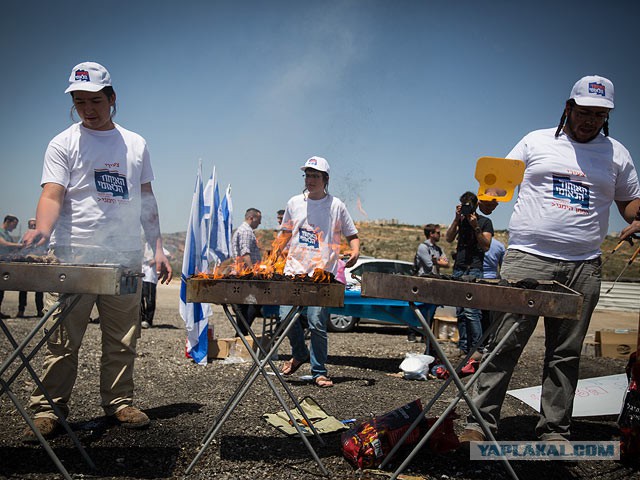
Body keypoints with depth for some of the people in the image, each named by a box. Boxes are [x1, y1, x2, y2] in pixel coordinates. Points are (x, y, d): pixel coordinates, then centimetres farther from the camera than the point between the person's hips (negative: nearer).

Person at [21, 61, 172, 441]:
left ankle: (119, 403, 21)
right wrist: (42, 229, -29)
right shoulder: (64, 143, 4)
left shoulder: (136, 144, 15)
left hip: (125, 260, 3)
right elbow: (52, 195, -8)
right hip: (73, 259, -3)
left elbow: (146, 200, 17)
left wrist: (158, 248, 10)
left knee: (123, 341, 9)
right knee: (63, 342, -2)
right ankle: (48, 411, 9)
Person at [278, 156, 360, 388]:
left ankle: (319, 372, 8)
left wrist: (355, 251, -13)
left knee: (317, 323, -7)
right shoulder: (294, 203, 11)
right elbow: (285, 234, 22)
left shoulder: (336, 205, 3)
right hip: (293, 271, 3)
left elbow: (352, 235, 8)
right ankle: (300, 353, 26)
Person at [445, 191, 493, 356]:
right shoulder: (460, 220, 18)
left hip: (474, 270, -5)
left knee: (471, 311, -15)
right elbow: (449, 238, 5)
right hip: (458, 269, 5)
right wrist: (457, 219, -2)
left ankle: (477, 349, -12)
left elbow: (486, 246, -3)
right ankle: (463, 348, 7)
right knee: (460, 312, 3)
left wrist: (475, 227, -11)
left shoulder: (485, 222, 6)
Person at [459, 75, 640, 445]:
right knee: (505, 345, -5)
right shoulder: (537, 141, 10)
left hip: (583, 268, 2)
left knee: (565, 355, 7)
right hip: (527, 259, -2)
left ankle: (555, 430, 16)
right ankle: (481, 422, 1)